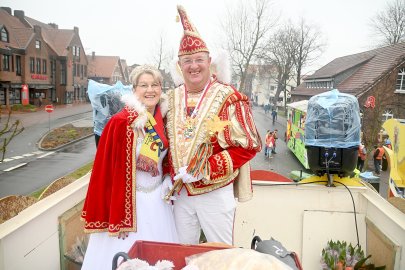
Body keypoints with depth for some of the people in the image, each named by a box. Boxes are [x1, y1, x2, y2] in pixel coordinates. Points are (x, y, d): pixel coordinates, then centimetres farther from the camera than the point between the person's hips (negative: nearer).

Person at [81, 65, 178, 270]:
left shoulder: (162, 118, 1)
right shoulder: (121, 122, -17)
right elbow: (112, 172, -16)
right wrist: (118, 219, -15)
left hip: (158, 199, 6)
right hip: (129, 201, -5)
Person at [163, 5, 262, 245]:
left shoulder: (228, 97, -11)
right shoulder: (172, 99, 4)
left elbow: (249, 145, -13)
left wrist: (204, 171, -19)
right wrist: (172, 179, 1)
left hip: (216, 192, -4)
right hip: (181, 192, 4)